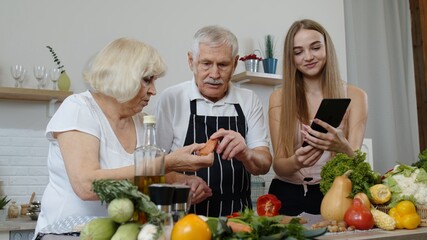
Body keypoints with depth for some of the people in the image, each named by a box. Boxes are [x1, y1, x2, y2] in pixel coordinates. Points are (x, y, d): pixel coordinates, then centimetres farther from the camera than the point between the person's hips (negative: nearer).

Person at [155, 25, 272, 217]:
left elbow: (264, 164, 2)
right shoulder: (171, 99, -1)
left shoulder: (249, 100, 7)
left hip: (236, 214, 2)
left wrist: (245, 154, -20)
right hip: (184, 212, -2)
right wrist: (182, 182, -20)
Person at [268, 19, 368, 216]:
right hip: (288, 196, 0)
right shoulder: (279, 98, 1)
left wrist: (343, 148, -27)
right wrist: (295, 162, -24)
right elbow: (278, 166, -2)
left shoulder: (354, 96, 2)